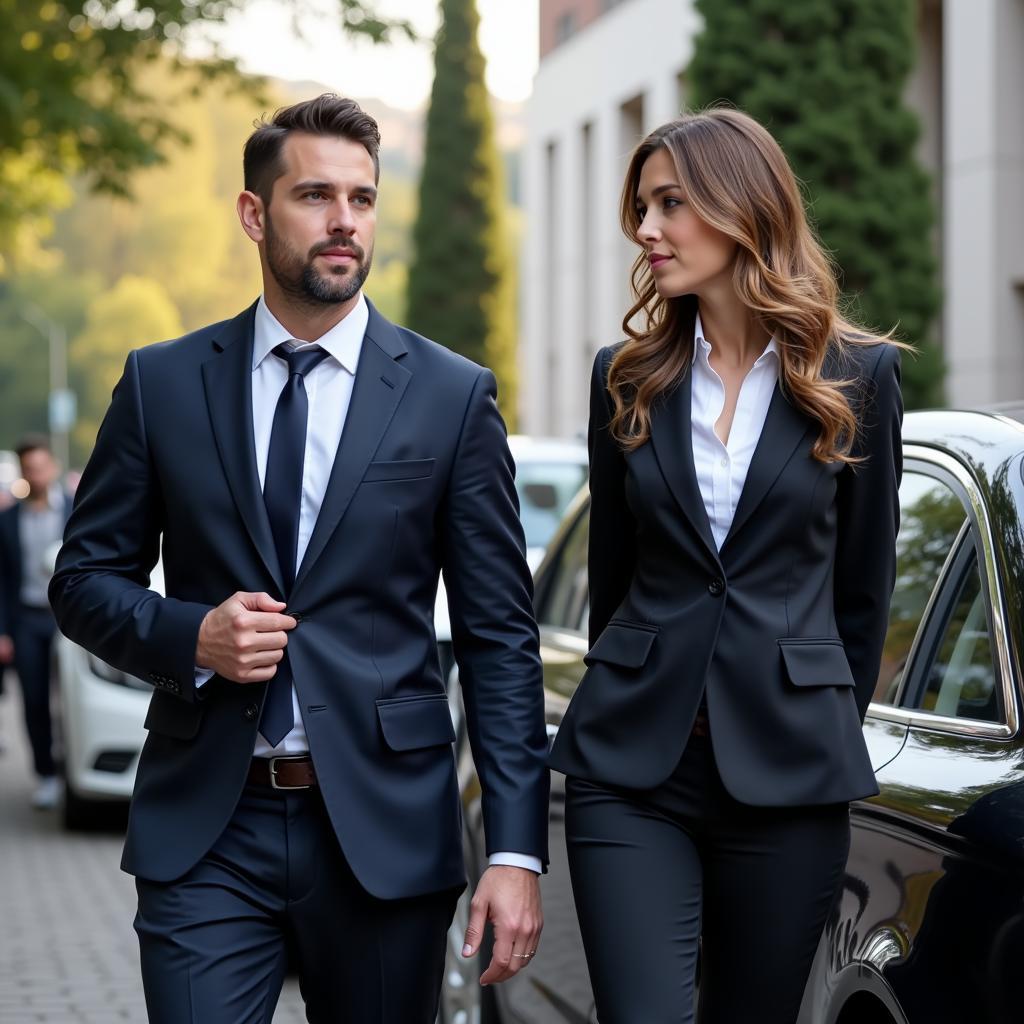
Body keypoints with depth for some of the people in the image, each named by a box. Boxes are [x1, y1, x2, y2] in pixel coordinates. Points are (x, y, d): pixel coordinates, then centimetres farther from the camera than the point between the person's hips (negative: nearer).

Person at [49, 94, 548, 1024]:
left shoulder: (453, 395, 2)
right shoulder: (162, 383, 5)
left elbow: (500, 636, 0)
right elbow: (85, 577, 10)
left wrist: (518, 849, -7)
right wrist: (189, 635, -11)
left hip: (384, 832, 0)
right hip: (203, 832, 0)